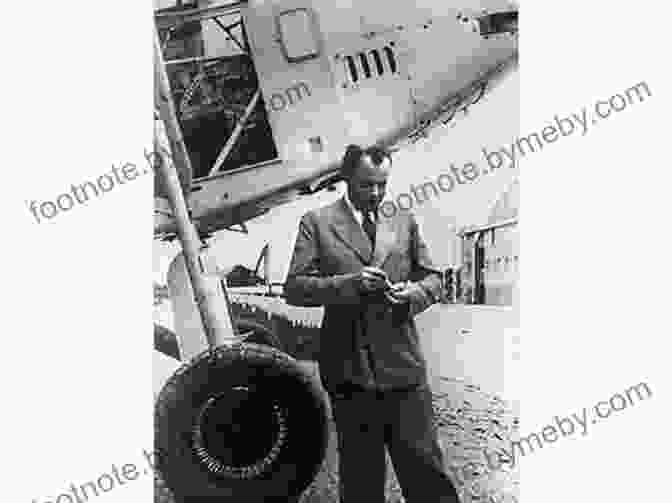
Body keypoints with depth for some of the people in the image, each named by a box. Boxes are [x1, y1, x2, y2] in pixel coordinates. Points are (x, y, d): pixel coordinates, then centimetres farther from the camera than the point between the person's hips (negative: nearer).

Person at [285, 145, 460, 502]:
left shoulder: (404, 222, 14)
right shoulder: (316, 223, 3)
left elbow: (432, 278, 17)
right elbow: (294, 288, -4)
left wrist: (413, 292, -6)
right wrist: (351, 282, -17)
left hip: (403, 364, 2)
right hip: (349, 368, -2)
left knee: (424, 466, 4)